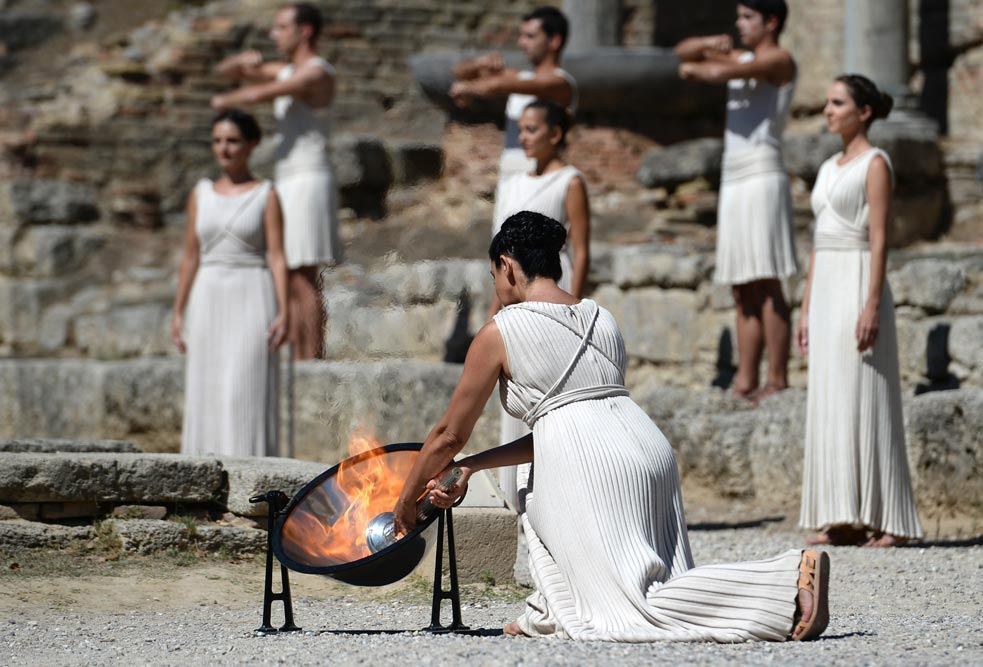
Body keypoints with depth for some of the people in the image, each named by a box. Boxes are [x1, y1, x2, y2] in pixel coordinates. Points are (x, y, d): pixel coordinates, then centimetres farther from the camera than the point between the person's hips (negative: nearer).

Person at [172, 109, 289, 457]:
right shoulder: (201, 194, 11)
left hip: (252, 300, -4)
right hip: (209, 302, 4)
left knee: (246, 391, -11)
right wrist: (177, 312, 7)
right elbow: (190, 257, 13)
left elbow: (277, 256, -5)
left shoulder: (266, 195, 0)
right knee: (206, 396, 0)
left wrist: (284, 312, -15)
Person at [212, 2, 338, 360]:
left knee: (303, 279, -13)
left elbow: (260, 94, -24)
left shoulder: (317, 73, -12)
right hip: (289, 186, 10)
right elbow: (226, 70, 24)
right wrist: (245, 59, 0)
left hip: (307, 183, -10)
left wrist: (226, 101, -3)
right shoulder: (286, 71, 19)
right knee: (290, 283, 7)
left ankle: (312, 366, -14)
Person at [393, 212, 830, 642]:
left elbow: (450, 435, 12)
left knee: (643, 610, -11)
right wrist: (472, 467, 32)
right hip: (649, 447, 7)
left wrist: (407, 502, 28)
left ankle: (789, 581, -27)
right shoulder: (601, 319, 24)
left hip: (588, 471, -7)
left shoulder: (499, 333, 5)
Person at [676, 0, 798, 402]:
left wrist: (694, 69, 2)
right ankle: (745, 384, 6)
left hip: (762, 178, -9)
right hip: (733, 179, 9)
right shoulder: (743, 59, 21)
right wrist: (708, 45, 4)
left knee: (766, 287, -11)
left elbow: (719, 73, -20)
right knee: (743, 293, 6)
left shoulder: (778, 60, -5)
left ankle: (777, 383, -12)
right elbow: (682, 52, 25)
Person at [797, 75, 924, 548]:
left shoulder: (875, 164, -6)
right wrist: (806, 309, 16)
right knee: (830, 403, 4)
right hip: (826, 289, 8)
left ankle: (885, 520, -7)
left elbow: (879, 238, -14)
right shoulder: (829, 169, 18)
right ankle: (842, 519, 5)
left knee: (864, 402, -9)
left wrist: (871, 305, -22)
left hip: (859, 286, -8)